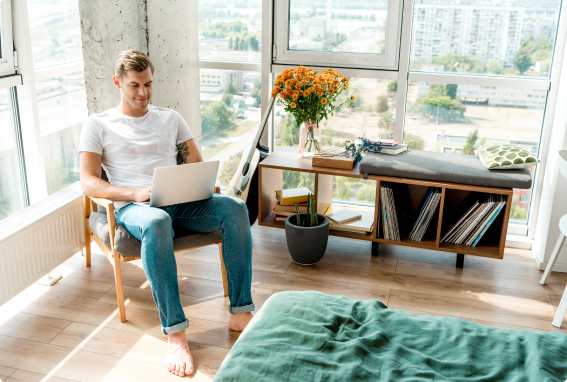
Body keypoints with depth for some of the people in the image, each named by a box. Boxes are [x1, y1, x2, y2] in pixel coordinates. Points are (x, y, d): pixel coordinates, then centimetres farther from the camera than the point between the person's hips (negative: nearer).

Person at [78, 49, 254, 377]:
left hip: (181, 203, 4)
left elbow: (199, 165, 18)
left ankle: (241, 312, -24)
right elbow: (89, 184, 1)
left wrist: (194, 184, -8)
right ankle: (175, 332, -37)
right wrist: (135, 193, -17)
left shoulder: (171, 119, 24)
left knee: (235, 207, -26)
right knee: (157, 223, -41)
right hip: (133, 207, -3)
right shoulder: (98, 125, 13)